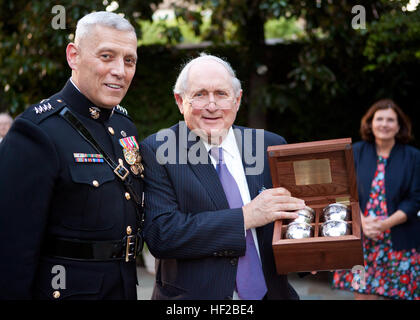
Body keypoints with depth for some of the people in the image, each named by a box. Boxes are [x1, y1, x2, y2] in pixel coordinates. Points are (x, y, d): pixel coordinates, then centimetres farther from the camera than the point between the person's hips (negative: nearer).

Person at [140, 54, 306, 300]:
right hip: (194, 294, -3)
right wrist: (246, 216, -24)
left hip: (271, 291, 4)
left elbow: (292, 215, 7)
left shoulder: (271, 147, -1)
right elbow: (160, 235, -20)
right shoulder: (157, 152, -11)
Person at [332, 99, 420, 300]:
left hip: (398, 242, 0)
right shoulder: (357, 152, 6)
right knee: (362, 293, -2)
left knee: (396, 293, 2)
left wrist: (386, 223, -15)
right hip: (360, 238, 1)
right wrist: (362, 221, -13)